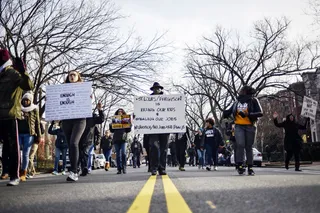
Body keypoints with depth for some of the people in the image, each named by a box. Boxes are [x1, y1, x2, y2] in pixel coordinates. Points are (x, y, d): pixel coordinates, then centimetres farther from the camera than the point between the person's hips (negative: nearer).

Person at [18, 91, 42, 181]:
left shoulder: (34, 110, 8)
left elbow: (37, 124, 7)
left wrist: (39, 136, 0)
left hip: (29, 134, -1)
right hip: (18, 133, 2)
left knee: (25, 154, -2)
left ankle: (23, 174, 1)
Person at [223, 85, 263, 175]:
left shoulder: (253, 101, 0)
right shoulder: (237, 102, 14)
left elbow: (260, 113, -9)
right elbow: (229, 111, 23)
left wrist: (247, 115, -20)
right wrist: (225, 113, -2)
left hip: (250, 126, -2)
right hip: (239, 126, 2)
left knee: (248, 147, 2)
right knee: (240, 145, -15)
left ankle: (250, 167, 8)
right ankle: (240, 165, -14)